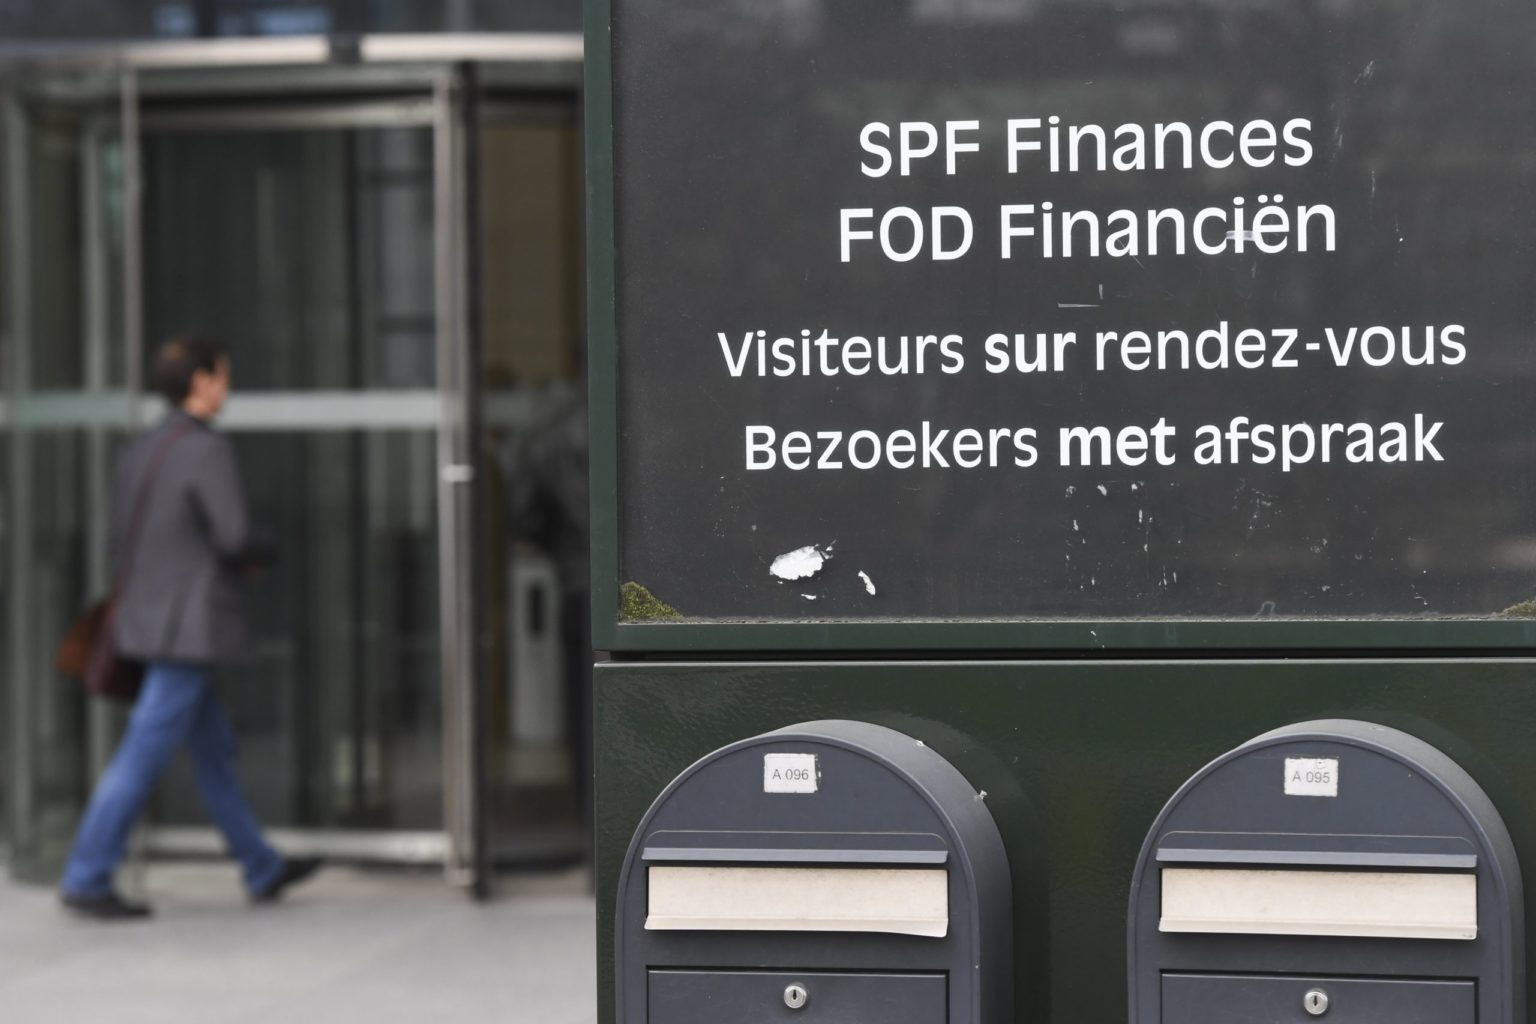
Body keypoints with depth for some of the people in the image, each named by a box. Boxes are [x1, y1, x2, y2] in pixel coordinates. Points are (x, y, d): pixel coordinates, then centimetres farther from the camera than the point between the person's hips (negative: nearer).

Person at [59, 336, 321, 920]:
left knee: (214, 749, 16)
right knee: (143, 757, -5)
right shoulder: (208, 450, -15)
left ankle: (262, 871, 25)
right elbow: (232, 537, -21)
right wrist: (259, 556, 3)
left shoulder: (139, 452, 11)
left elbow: (122, 541, 13)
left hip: (146, 623, 9)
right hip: (189, 630, -9)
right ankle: (85, 881, -2)